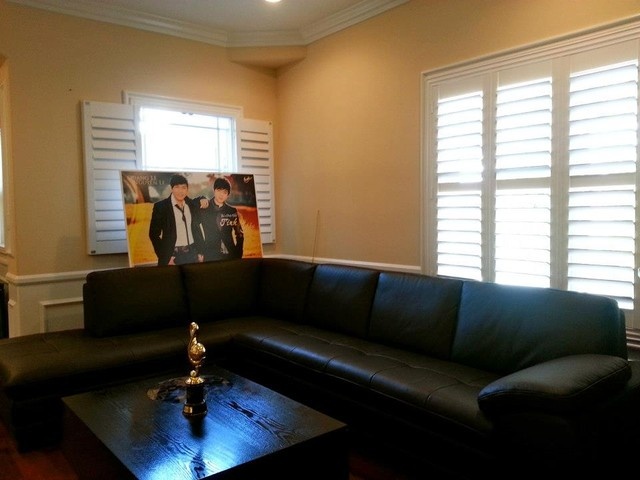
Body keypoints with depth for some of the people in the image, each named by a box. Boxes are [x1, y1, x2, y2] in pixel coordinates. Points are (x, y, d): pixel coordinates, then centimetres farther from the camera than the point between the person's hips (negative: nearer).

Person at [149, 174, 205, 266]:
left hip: (192, 254, 4)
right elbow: (154, 234, -6)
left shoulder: (193, 205, 6)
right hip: (172, 255, -3)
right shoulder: (160, 206, -6)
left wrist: (200, 251, 5)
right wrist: (166, 257, -10)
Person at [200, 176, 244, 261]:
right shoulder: (204, 208, 3)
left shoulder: (232, 211, 8)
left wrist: (238, 254, 2)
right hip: (211, 255, -1)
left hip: (230, 254, 2)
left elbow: (239, 234, 9)